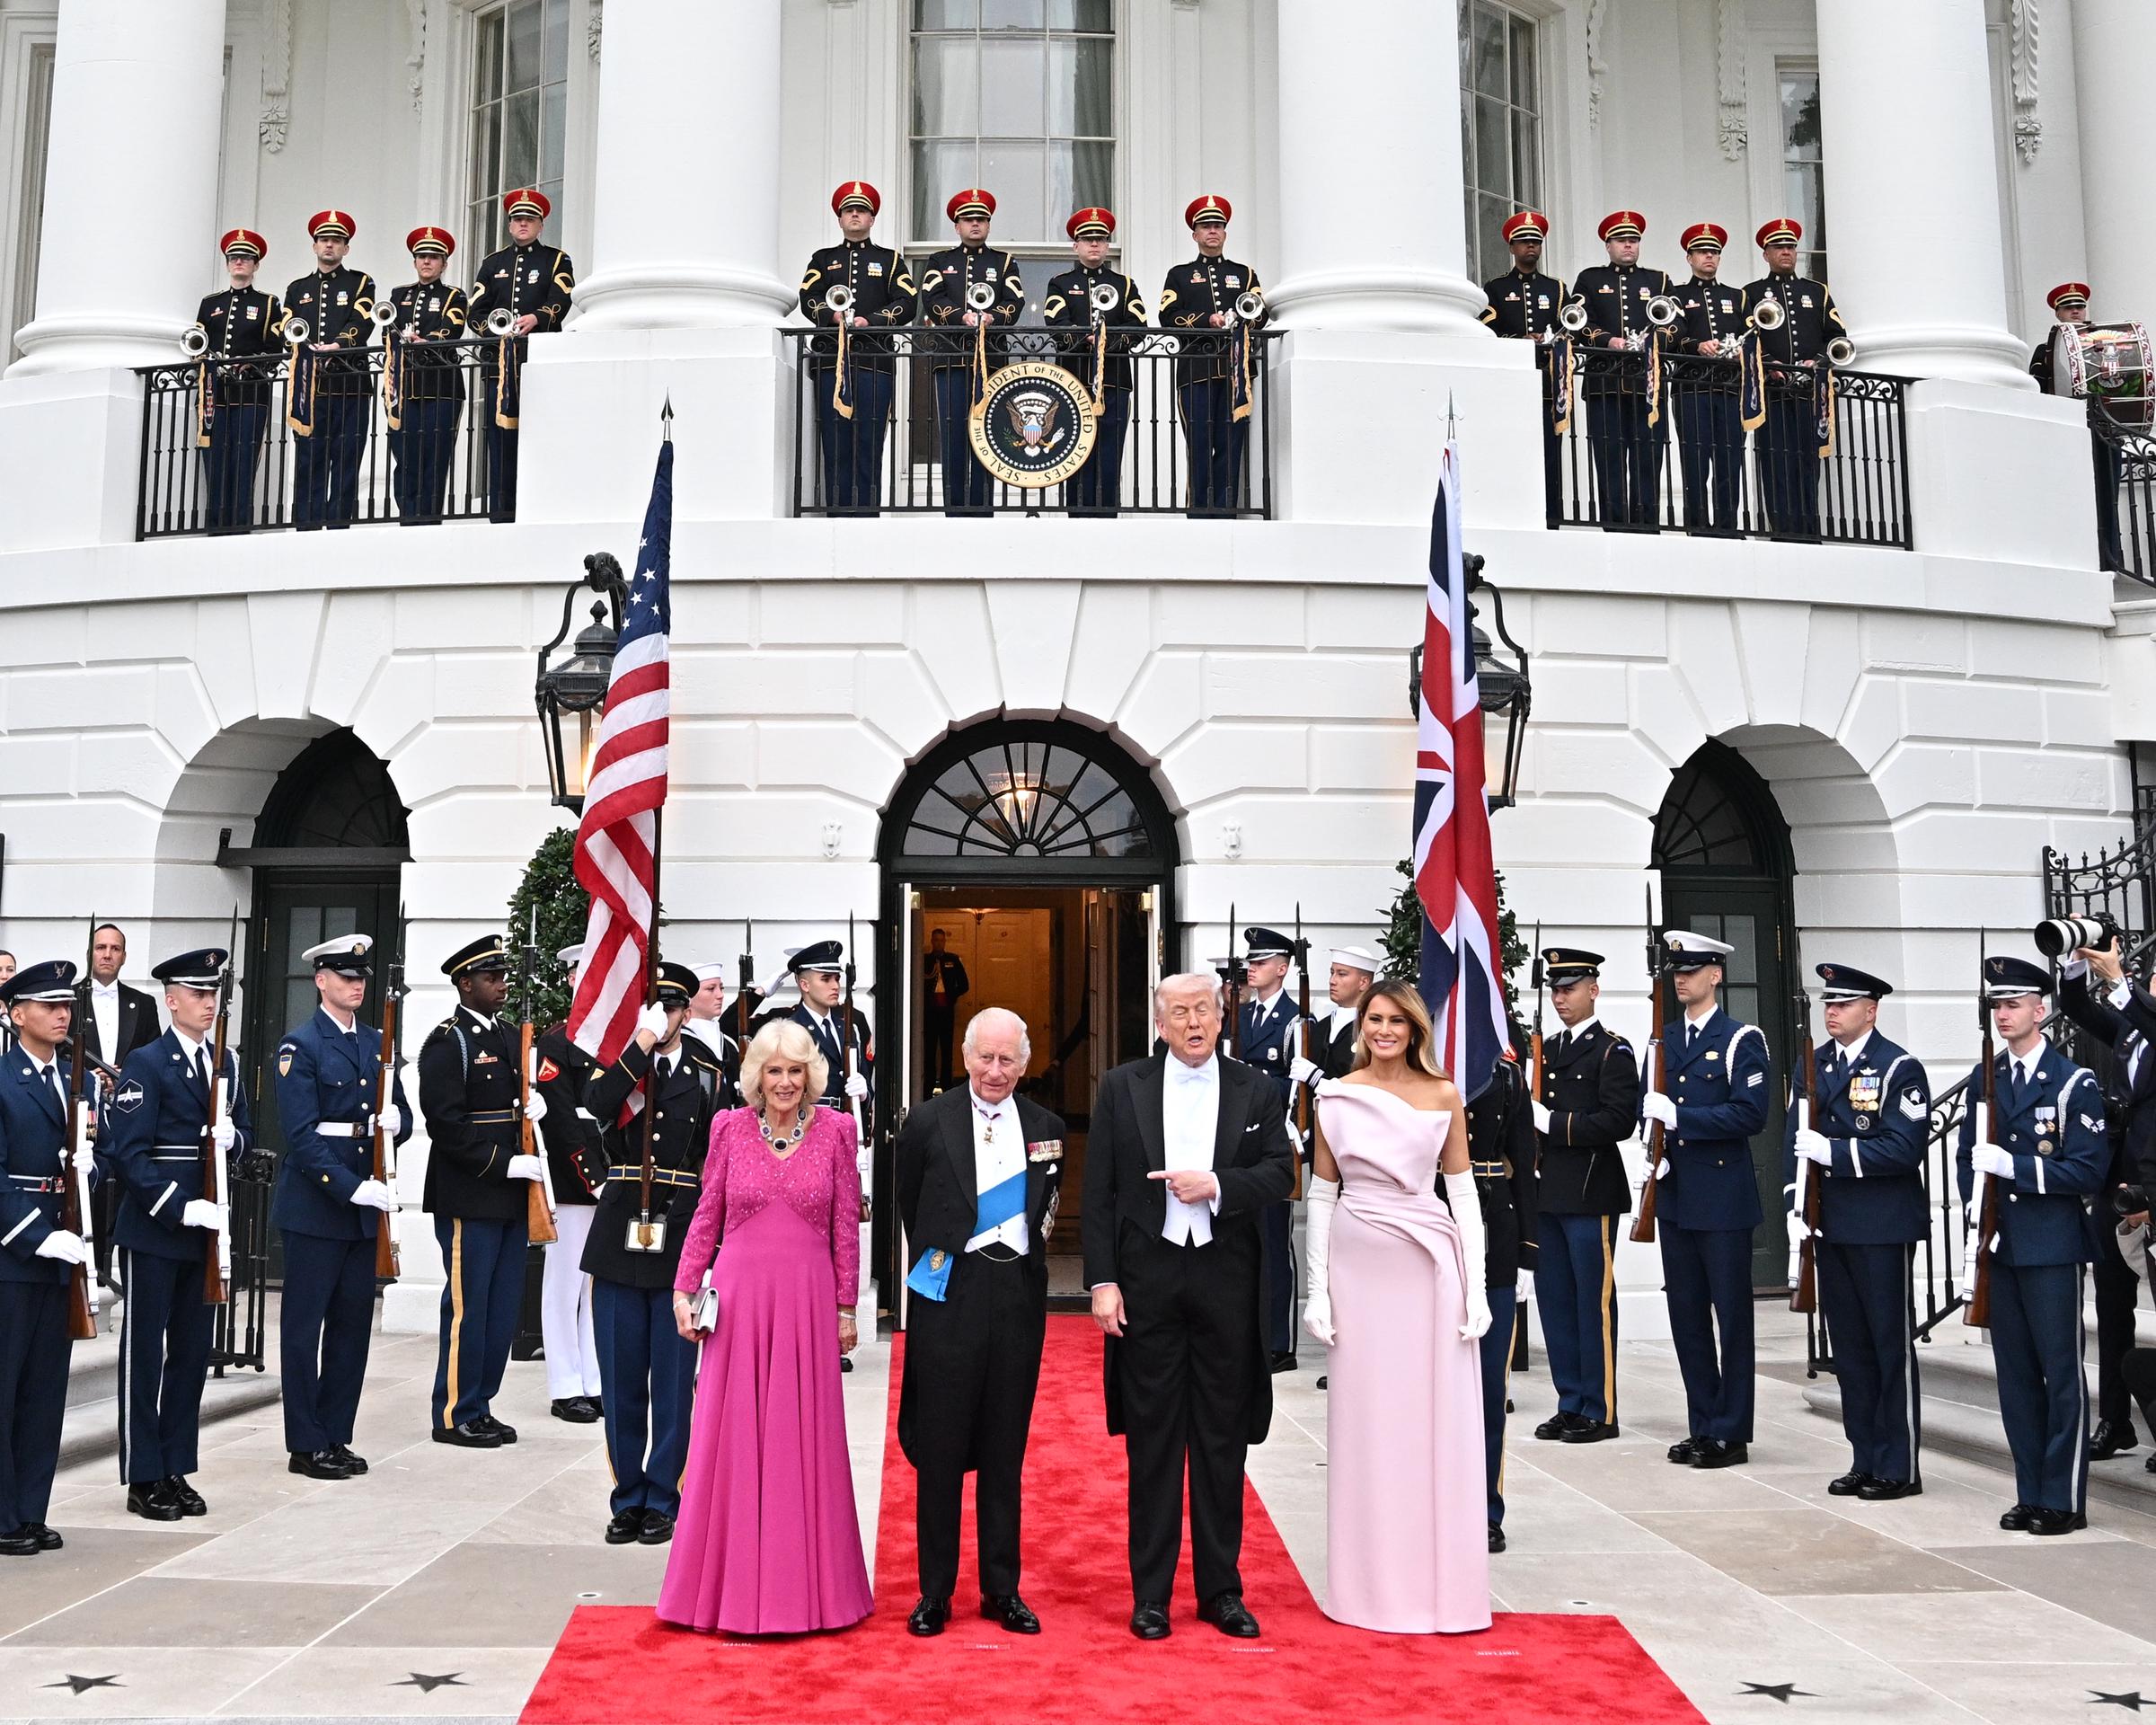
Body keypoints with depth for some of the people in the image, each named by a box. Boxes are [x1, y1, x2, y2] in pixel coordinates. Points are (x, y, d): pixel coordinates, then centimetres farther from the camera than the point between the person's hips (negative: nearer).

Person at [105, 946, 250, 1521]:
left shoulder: (227, 1062, 11)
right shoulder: (146, 1064, -9)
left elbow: (244, 1134, 15)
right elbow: (128, 1154, -15)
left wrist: (232, 1136, -9)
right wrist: (181, 1209, -22)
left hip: (207, 1227, 6)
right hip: (153, 1228, -6)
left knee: (193, 1350, 11)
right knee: (145, 1351, 3)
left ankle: (177, 1470, 21)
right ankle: (143, 1479, 12)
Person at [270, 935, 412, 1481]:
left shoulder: (377, 1043, 13)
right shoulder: (300, 1046, -7)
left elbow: (402, 1116, 15)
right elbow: (301, 1134, -14)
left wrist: (395, 1120, -9)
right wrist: (352, 1187, -21)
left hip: (364, 1203, 6)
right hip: (315, 1203, -6)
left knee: (353, 1322, 10)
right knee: (304, 1323, 3)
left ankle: (337, 1436, 20)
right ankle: (306, 1445, 11)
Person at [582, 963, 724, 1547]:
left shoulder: (706, 1072, 6)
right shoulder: (616, 1062, 7)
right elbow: (598, 1106, -16)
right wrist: (640, 1047, -15)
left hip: (681, 1240, -1)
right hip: (620, 1237, 1)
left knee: (673, 1381, 4)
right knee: (621, 1378, 8)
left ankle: (663, 1499, 15)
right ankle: (628, 1498, 20)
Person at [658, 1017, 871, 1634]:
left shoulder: (835, 1130, 1)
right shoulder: (730, 1128, 3)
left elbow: (846, 1228, 3)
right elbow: (706, 1217, 8)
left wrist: (846, 1308, 3)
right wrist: (685, 1291, 2)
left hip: (807, 1303, 0)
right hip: (738, 1299, 1)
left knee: (804, 1442, 6)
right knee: (731, 1443, 6)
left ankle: (804, 1584, 18)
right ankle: (731, 1583, 18)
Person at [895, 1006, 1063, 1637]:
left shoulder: (1046, 1128, 6)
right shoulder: (928, 1122, -2)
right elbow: (910, 1207, 8)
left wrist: (1024, 1255, 10)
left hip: (1019, 1295, 2)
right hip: (949, 1294, -2)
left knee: (1005, 1451, 10)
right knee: (940, 1448, 3)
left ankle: (1002, 1589, 20)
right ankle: (935, 1592, 15)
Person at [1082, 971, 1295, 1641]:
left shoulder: (1255, 1091, 5)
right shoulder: (1122, 1088, 2)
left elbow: (1280, 1172, 1)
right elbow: (1098, 1193, 0)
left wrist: (1218, 1185, -16)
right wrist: (1103, 1281, -7)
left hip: (1225, 1280, 1)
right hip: (1147, 1279, -1)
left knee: (1222, 1439, 9)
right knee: (1152, 1438, 6)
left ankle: (1221, 1589, 21)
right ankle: (1150, 1592, 16)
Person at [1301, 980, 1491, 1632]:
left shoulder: (1444, 1096, 3)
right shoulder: (1336, 1097, 3)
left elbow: (1463, 1191, 3)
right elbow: (1321, 1194, 5)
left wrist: (1476, 1286, -3)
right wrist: (1318, 1288, -1)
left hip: (1430, 1267, 0)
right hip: (1361, 1267, 0)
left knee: (1439, 1423, 4)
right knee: (1365, 1422, 6)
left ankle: (1441, 1581, 16)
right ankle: (1371, 1584, 18)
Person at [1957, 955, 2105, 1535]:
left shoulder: (2075, 1084, -6)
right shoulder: (1984, 1079, 10)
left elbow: (2089, 1170, -11)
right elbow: (1968, 1156, 15)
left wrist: (2013, 1165, -19)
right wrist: (1976, 1213, 1)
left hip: (2053, 1247, -5)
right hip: (1999, 1245, 5)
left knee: (2062, 1372, 0)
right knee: (2015, 1373, 10)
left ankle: (2064, 1499, 8)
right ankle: (2030, 1493, 19)